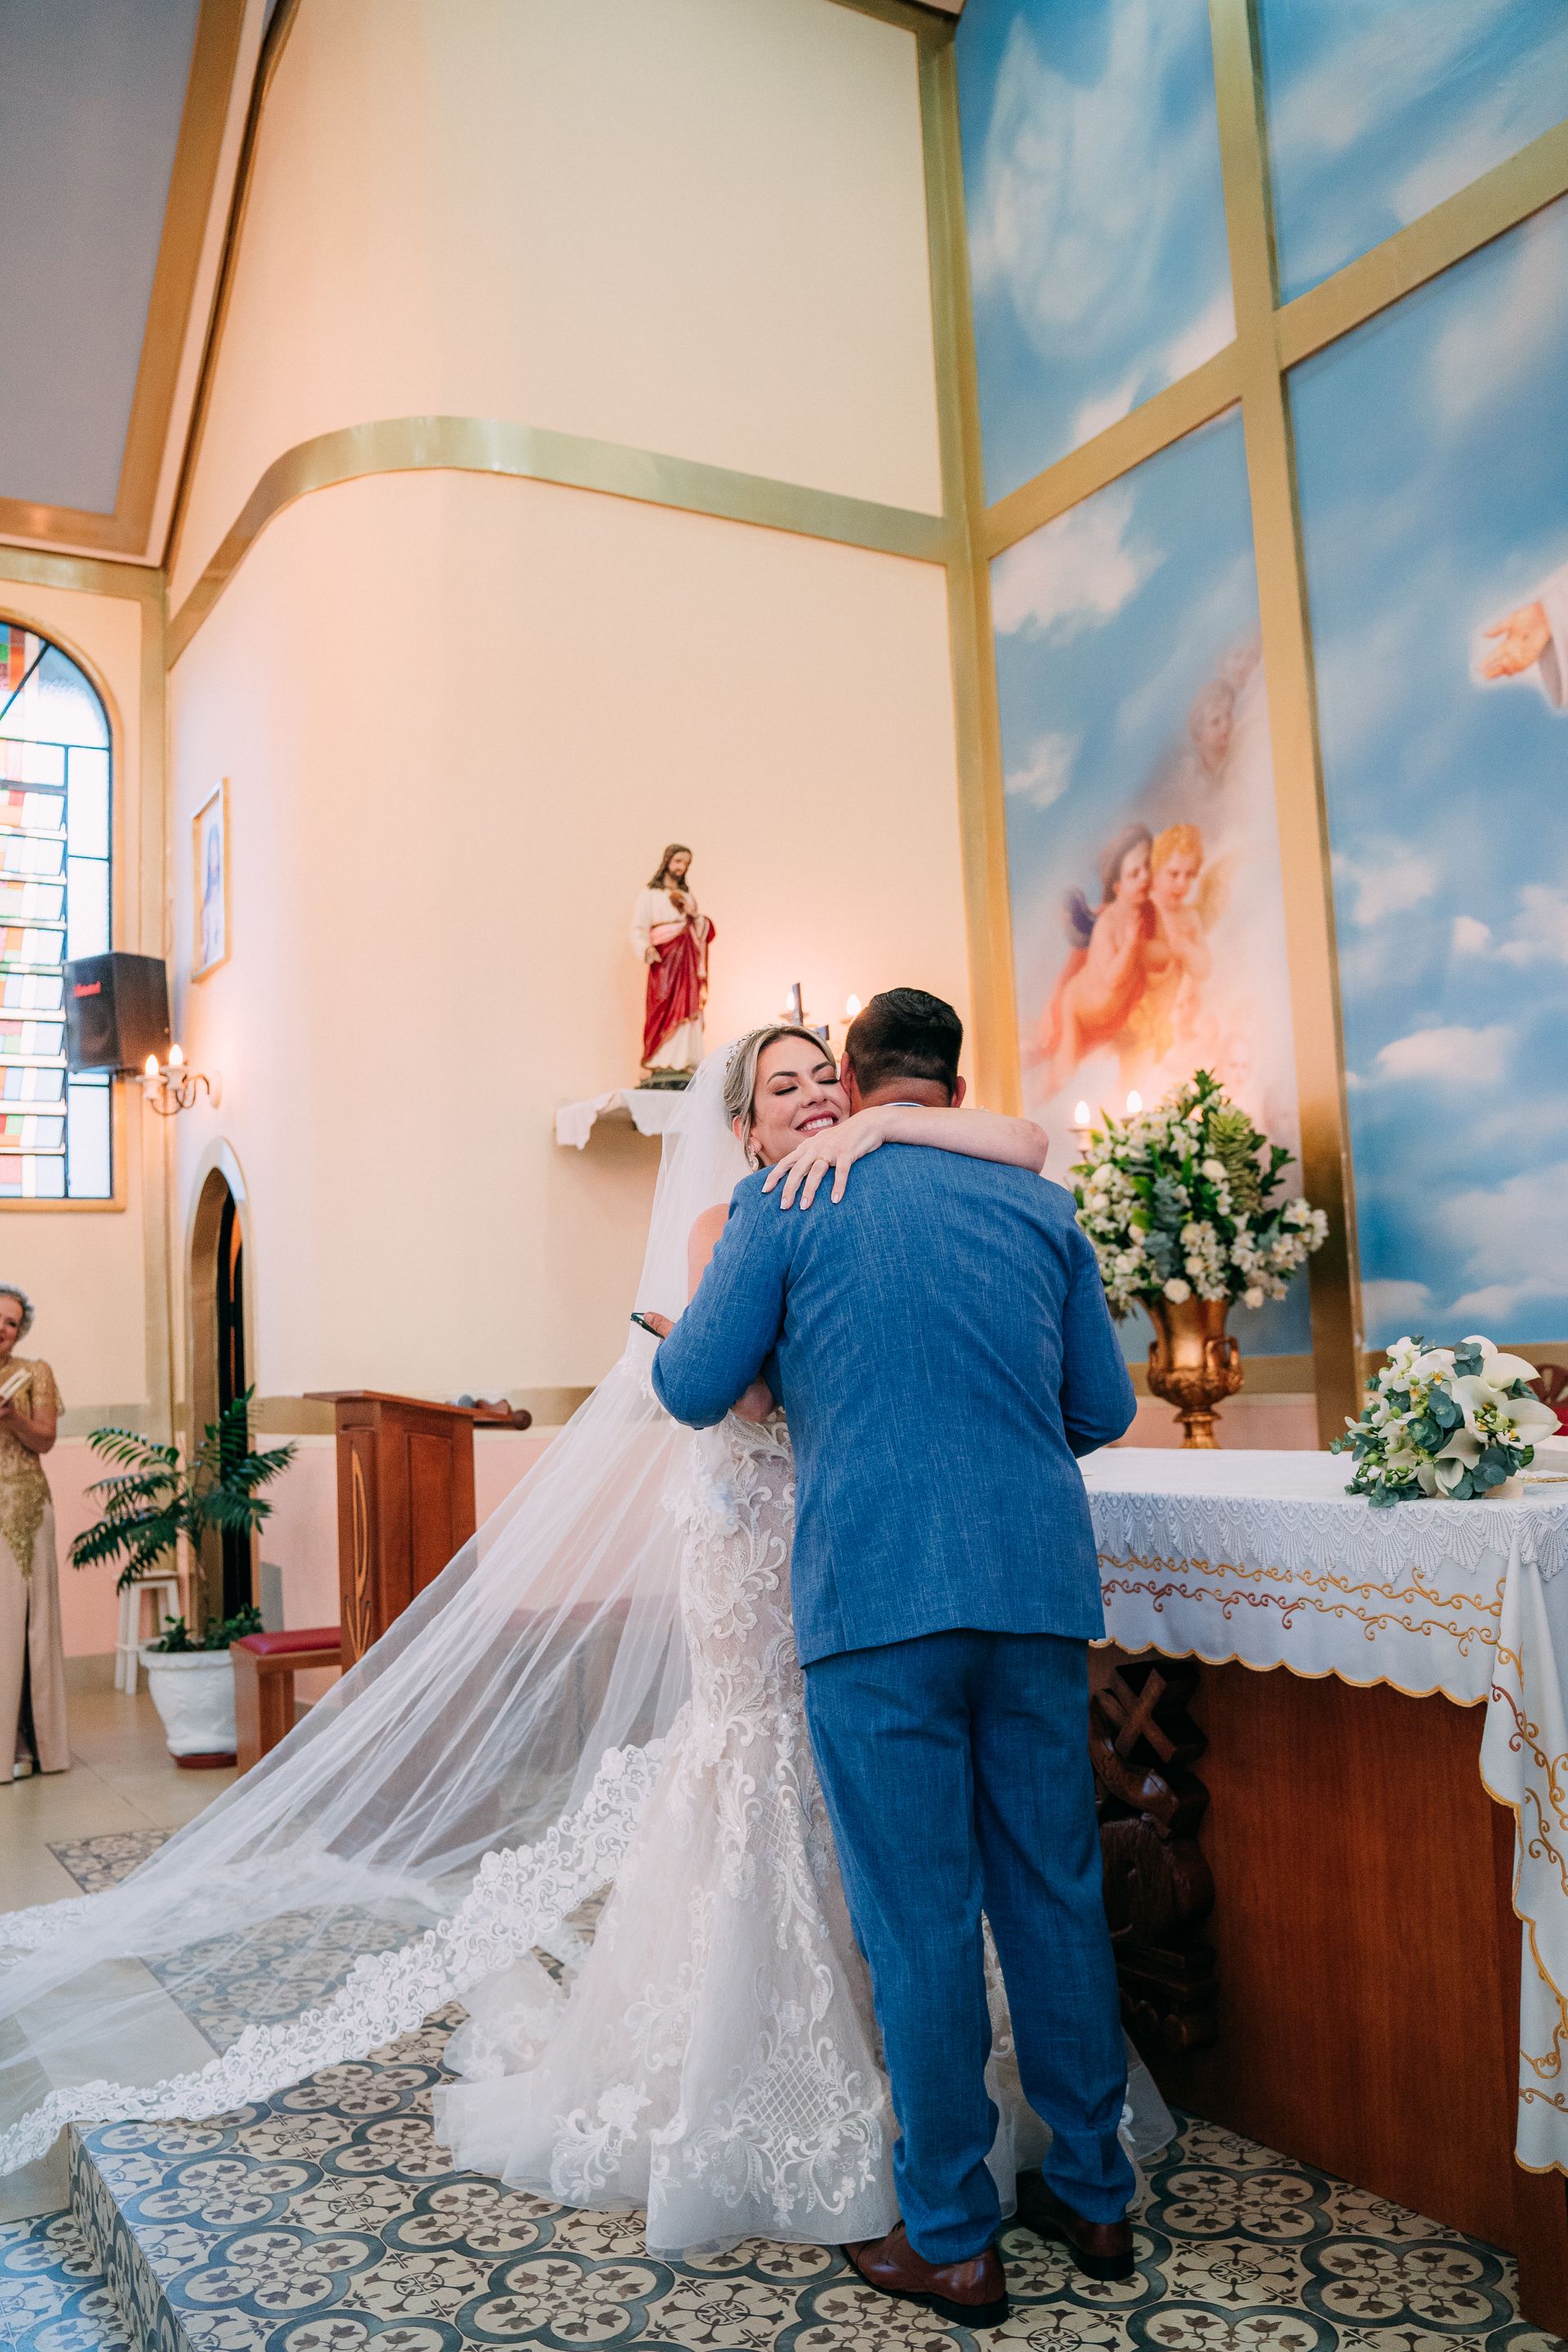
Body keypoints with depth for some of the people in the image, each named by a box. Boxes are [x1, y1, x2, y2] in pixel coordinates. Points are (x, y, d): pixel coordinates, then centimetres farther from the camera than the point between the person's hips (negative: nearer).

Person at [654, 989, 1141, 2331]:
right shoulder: (1040, 1204, 10)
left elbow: (696, 1391, 3)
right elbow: (1105, 1411, 13)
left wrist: (703, 1282, 22)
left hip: (876, 1594, -4)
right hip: (1039, 1585, 4)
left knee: (919, 1916, 6)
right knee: (1057, 1892, 15)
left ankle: (953, 2240, 18)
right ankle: (1094, 2198, 29)